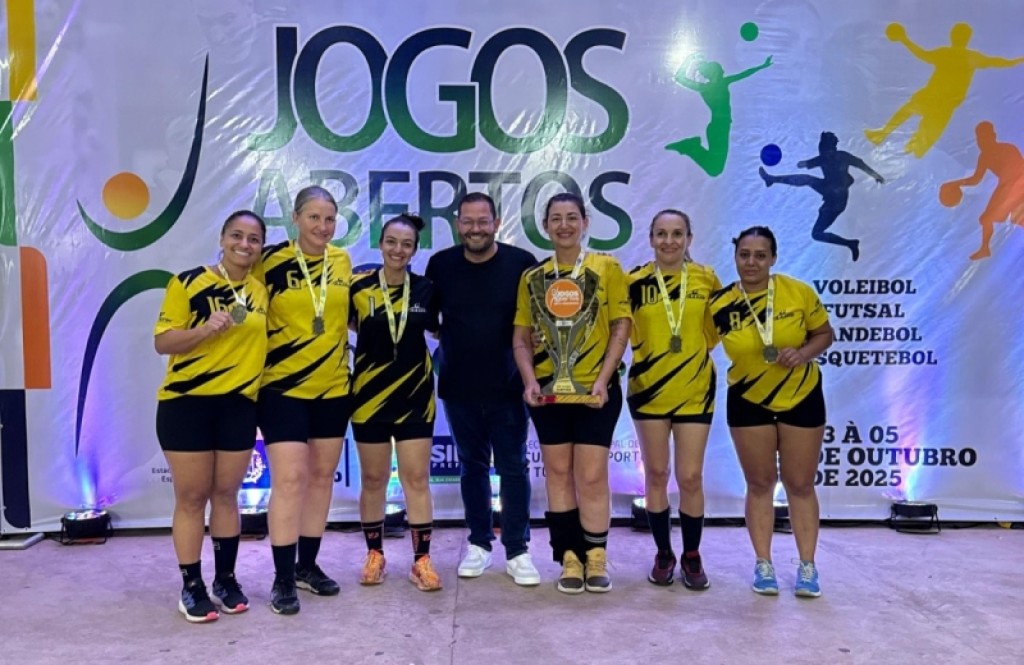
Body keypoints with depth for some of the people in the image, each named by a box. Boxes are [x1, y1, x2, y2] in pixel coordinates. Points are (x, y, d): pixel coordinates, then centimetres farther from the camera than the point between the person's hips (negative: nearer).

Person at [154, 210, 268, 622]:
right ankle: (191, 587, 16)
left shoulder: (261, 291, 7)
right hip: (186, 403, -4)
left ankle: (226, 580, 25)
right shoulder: (188, 283, -7)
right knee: (192, 498, 4)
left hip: (239, 405, 4)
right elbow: (162, 342, -9)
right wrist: (204, 329, -24)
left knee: (226, 494, 13)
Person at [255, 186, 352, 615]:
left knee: (322, 476, 12)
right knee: (289, 479, -7)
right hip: (283, 387, -5)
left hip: (333, 386, 5)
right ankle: (283, 578, 4)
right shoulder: (273, 261, -10)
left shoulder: (342, 261, 3)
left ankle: (307, 565, 26)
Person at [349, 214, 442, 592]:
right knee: (373, 478, 10)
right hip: (370, 394, 0)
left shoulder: (425, 289, -1)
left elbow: (440, 330, 13)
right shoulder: (360, 288, -6)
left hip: (415, 394, 1)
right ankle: (374, 554, 25)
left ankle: (422, 560, 8)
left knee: (416, 478, 1)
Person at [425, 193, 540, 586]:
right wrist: (449, 338, 1)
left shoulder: (521, 263, -8)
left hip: (507, 386, -2)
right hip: (458, 388, 2)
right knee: (472, 466, 15)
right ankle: (479, 543, 28)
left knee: (513, 468, 4)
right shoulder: (441, 264, -1)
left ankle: (517, 550, 15)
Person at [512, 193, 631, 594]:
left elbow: (621, 327, -3)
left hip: (595, 389, -2)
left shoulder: (607, 268, 1)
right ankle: (569, 558, 19)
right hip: (548, 390, 3)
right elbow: (521, 337, 7)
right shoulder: (533, 278, 8)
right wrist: (529, 380, -8)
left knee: (592, 476, -2)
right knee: (558, 472, 8)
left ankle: (595, 559, 14)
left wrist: (603, 379, -12)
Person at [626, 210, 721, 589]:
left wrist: (699, 348, 2)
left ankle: (692, 557, 20)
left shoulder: (706, 279, 0)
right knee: (656, 474, 8)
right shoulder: (634, 281, -4)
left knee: (690, 477, 2)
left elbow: (719, 325, 15)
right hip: (648, 387, 0)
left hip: (695, 390, 0)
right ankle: (664, 554, 23)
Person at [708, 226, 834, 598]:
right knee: (759, 484, 9)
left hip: (802, 399, 0)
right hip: (748, 403, 0)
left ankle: (807, 566, 20)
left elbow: (824, 334, -2)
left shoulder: (798, 292, -13)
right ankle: (763, 564, 21)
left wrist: (803, 353, -20)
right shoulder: (720, 305, -11)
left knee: (800, 484, 8)